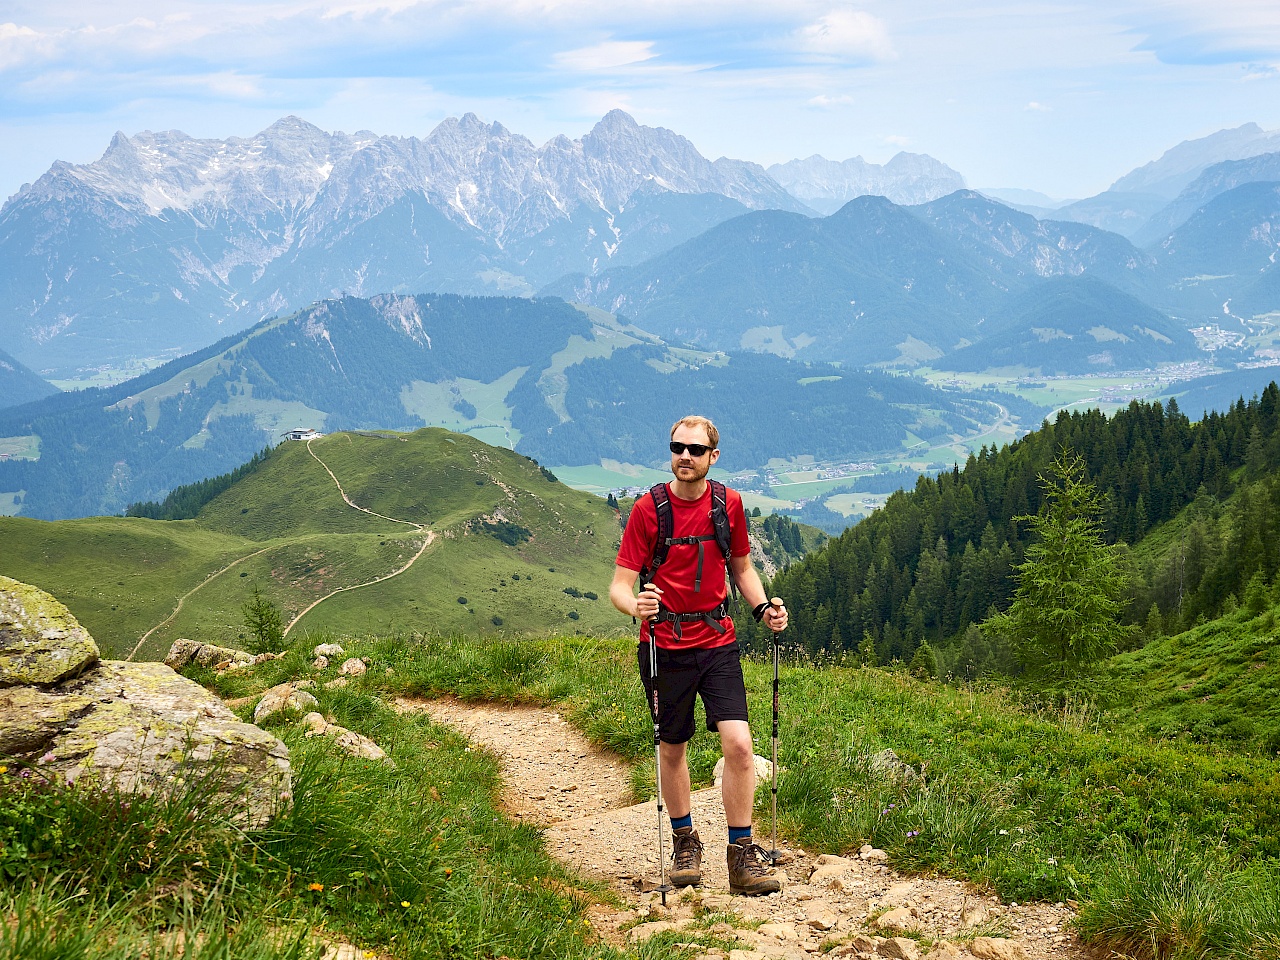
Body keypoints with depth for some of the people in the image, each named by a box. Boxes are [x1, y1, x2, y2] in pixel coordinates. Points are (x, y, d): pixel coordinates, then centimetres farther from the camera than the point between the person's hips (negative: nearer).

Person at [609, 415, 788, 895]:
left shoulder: (729, 504, 1)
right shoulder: (648, 509, -8)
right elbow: (619, 586, -9)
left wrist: (763, 608, -2)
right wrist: (635, 605, -31)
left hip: (718, 642, 1)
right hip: (664, 645, -1)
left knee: (739, 743, -12)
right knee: (672, 748, 10)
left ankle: (742, 855, -1)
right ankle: (685, 841, 33)